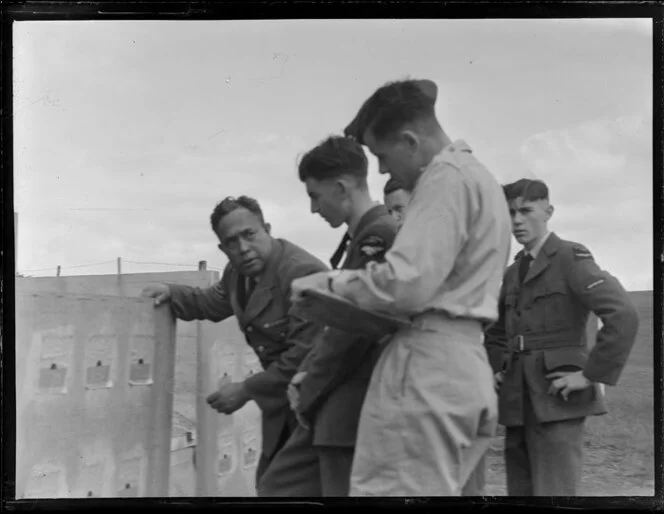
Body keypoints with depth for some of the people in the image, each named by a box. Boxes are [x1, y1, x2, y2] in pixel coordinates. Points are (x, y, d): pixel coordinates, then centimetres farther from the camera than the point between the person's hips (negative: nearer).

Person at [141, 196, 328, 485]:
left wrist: (247, 390, -22)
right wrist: (171, 293, 4)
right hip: (282, 401, 8)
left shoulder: (304, 273, -25)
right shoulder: (238, 273, 3)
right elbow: (212, 303, 24)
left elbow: (305, 355, -28)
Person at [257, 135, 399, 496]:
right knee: (276, 489, 13)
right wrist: (307, 373, 6)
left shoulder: (379, 235, -16)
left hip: (354, 409, -10)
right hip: (333, 407, 10)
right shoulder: (362, 236, 15)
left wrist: (309, 393, -9)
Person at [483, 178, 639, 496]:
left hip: (556, 400, -7)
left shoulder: (570, 257, -4)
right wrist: (496, 369, 16)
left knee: (553, 491, -11)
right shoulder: (512, 273, 18)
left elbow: (623, 316, -17)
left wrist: (591, 375, -16)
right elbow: (497, 332, 33)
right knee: (520, 490, 7)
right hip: (517, 402, 7)